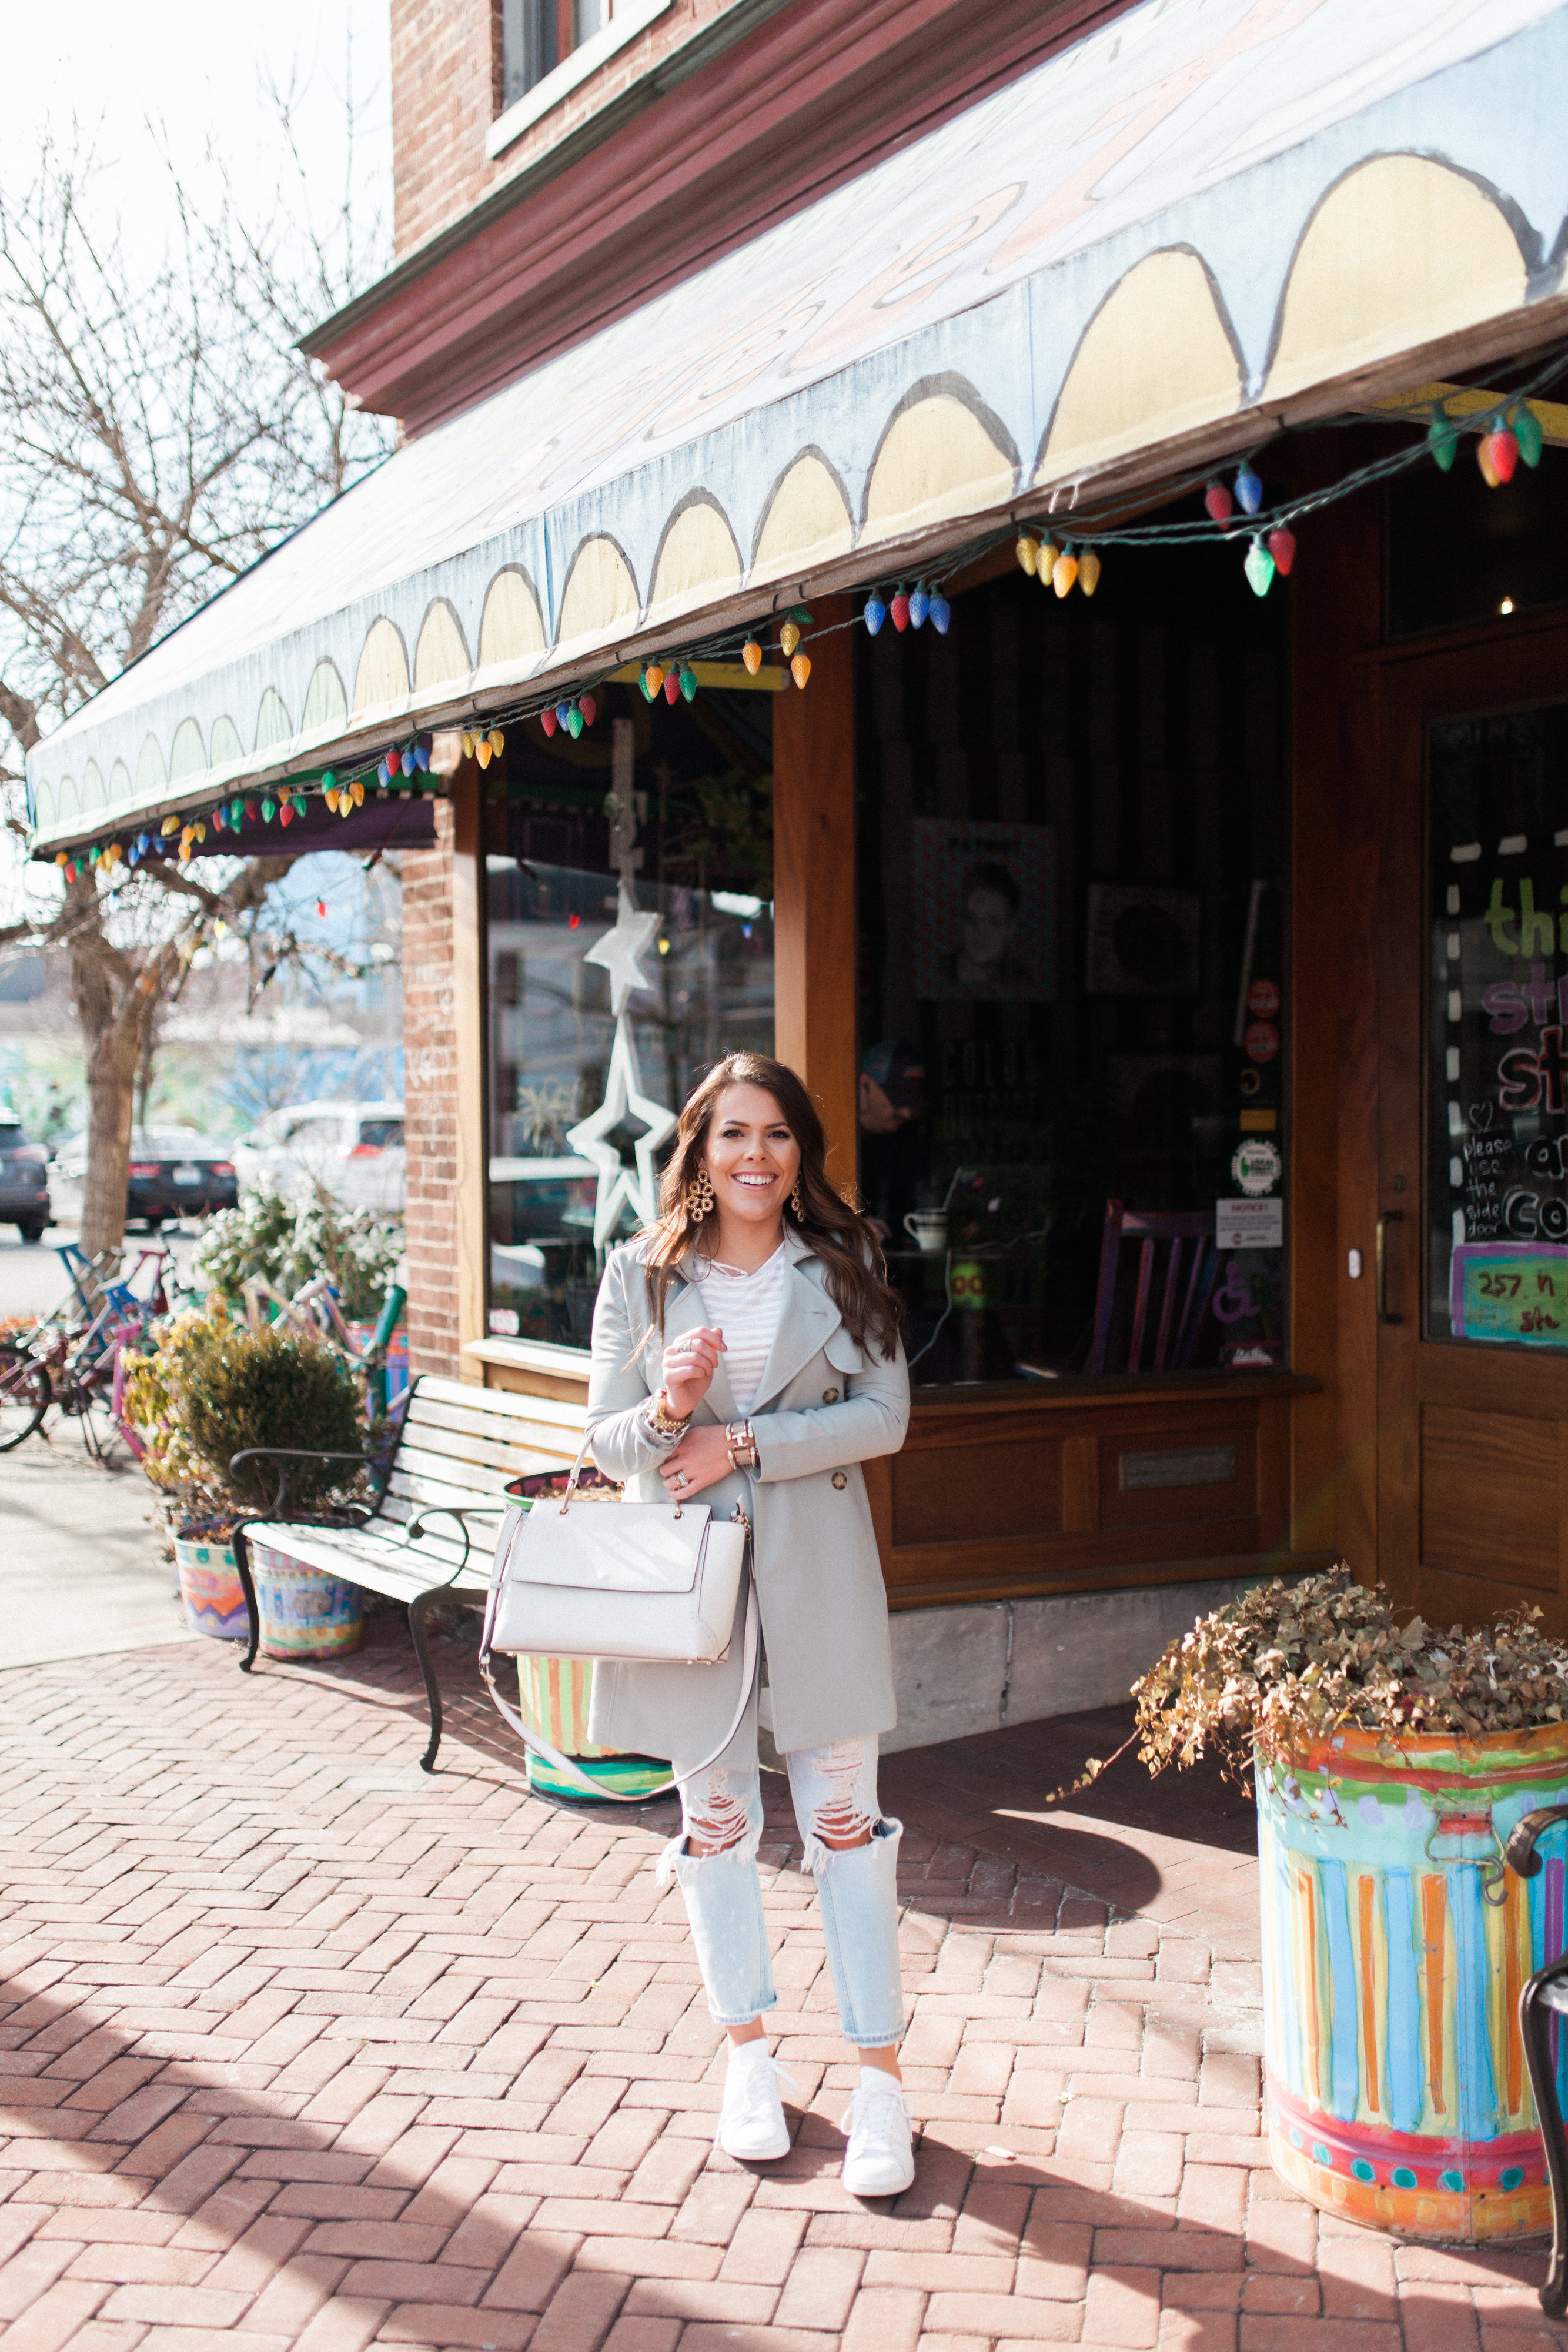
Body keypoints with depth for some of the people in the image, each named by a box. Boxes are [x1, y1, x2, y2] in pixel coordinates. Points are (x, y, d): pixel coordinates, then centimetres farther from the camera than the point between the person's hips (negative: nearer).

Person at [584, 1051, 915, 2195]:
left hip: (816, 1564, -1)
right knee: (715, 1813, 12)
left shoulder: (844, 1265, 2)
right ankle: (749, 2049, 29)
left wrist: (743, 1441, -14)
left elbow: (884, 1414, -5)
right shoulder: (641, 1275, 2)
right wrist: (667, 1410, -20)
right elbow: (606, 1437, 2)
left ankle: (881, 2071, 14)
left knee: (844, 1816, 2)